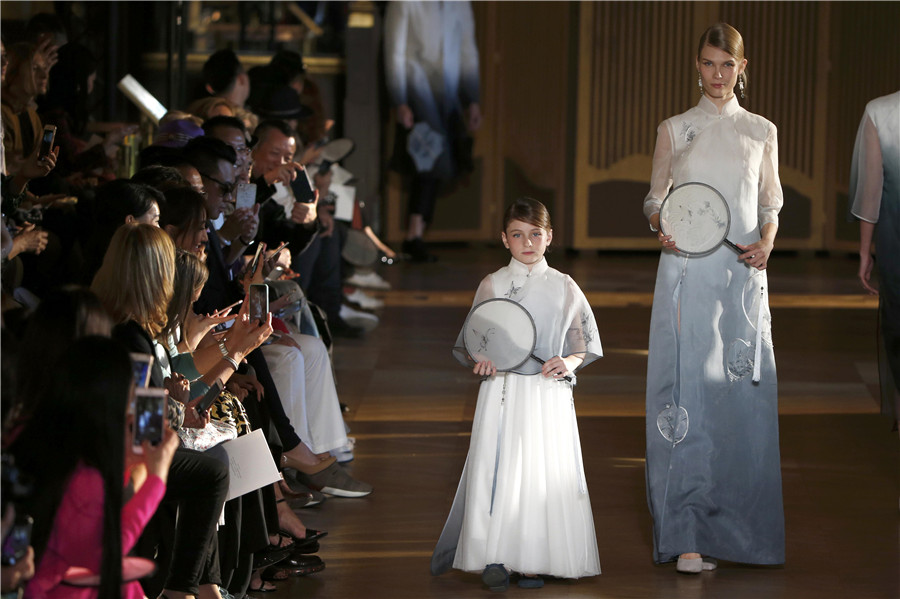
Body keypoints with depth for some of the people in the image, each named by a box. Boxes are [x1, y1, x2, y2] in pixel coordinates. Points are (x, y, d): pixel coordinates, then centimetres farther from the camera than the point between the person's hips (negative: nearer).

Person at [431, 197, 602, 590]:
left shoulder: (564, 288, 6)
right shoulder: (491, 286, 6)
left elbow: (585, 345, 10)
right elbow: (471, 343, 11)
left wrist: (568, 362, -10)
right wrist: (478, 360, -10)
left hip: (549, 393, 0)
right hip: (502, 391, 0)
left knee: (545, 470, -4)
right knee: (497, 467, -8)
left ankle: (534, 561, 5)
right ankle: (494, 557, -1)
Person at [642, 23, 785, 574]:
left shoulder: (762, 132, 10)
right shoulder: (675, 131, 6)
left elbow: (771, 204, 14)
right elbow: (656, 199, 10)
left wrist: (766, 241, -5)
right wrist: (662, 231, -10)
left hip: (743, 275, 2)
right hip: (689, 274, -2)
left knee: (743, 396, 1)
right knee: (689, 393, -8)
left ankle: (739, 525, 12)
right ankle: (688, 535, -10)